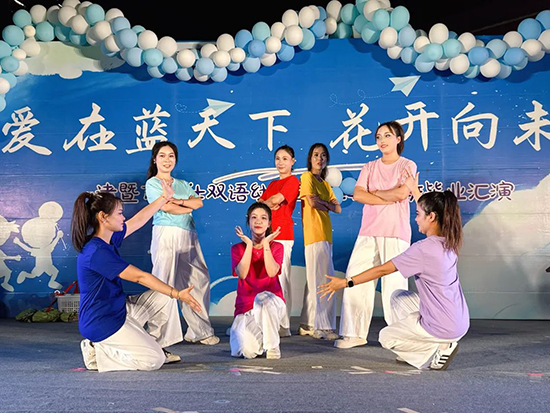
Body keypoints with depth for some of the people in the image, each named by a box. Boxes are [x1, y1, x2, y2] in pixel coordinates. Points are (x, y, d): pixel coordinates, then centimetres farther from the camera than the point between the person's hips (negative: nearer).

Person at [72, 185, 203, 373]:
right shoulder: (96, 252, -26)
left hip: (119, 309, 10)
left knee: (163, 297, 7)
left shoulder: (108, 239, 3)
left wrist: (164, 198, 22)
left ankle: (155, 344, 17)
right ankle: (96, 352, -2)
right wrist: (177, 294, -25)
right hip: (101, 322, -10)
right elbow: (139, 277, -27)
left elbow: (138, 220, 17)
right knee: (154, 360, -14)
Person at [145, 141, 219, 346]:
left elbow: (199, 202, 6)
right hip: (166, 235, -6)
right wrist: (189, 207, 4)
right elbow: (166, 207, -9)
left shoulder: (182, 184, 22)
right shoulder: (152, 183, 5)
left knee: (199, 280, 4)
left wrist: (179, 201, -10)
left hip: (188, 236, 6)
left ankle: (199, 330, 13)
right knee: (165, 283, -7)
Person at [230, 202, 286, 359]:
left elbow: (272, 272, -14)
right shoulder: (237, 248, 6)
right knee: (248, 351, -23)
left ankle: (272, 345, -16)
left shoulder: (277, 247, 6)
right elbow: (242, 274, -13)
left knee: (264, 297, -39)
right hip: (246, 306, 0)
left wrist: (266, 244, -14)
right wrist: (249, 244, -12)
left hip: (272, 305, 0)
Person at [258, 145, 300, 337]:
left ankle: (284, 326, -2)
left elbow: (276, 199, -14)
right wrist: (270, 204, -6)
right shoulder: (272, 184, 23)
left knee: (281, 278, -8)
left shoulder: (293, 181, -1)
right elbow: (258, 204, 14)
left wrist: (265, 203, 5)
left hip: (282, 235, -8)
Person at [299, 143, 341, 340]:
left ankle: (308, 325, 16)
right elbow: (312, 201, -15)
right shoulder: (307, 176, 0)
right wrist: (328, 203, 3)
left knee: (316, 281, 10)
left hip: (325, 235, 8)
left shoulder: (325, 183, 23)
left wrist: (321, 203, -3)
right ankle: (321, 326, -4)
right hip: (315, 234, -8)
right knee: (322, 281, -8)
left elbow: (338, 208, 13)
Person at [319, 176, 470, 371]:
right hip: (459, 321, 8)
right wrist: (415, 190, 33)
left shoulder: (423, 249, -23)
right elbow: (431, 209, 24)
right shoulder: (448, 241, 1)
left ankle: (440, 349, 1)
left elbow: (382, 270, -17)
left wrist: (346, 283, -10)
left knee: (386, 337, 14)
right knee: (398, 297, 23)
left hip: (444, 328, -8)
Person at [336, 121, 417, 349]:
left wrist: (373, 192, 0)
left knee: (394, 284, -6)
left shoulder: (407, 165, 5)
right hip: (368, 231, 4)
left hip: (395, 232, -4)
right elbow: (357, 195, 1)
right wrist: (388, 199, -8)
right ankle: (354, 334, 6)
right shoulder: (370, 167, 16)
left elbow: (401, 194, -12)